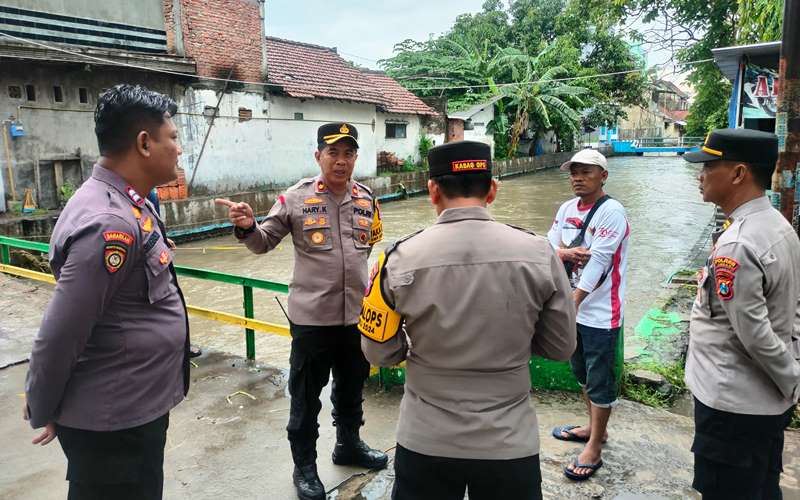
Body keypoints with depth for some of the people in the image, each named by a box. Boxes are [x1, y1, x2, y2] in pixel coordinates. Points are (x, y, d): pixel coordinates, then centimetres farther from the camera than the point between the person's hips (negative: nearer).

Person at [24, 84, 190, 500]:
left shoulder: (123, 204, 5)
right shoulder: (110, 224, -28)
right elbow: (59, 335, -24)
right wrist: (43, 412, -8)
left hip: (134, 407, 9)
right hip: (113, 422, -9)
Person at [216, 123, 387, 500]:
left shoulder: (366, 199, 3)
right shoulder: (296, 198, -10)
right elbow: (264, 243, -4)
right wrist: (247, 228, -24)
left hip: (357, 313, 5)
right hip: (312, 317, -4)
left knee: (352, 388, 23)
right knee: (306, 397, 10)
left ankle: (348, 444, 47)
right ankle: (304, 465, 31)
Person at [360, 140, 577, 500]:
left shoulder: (400, 260, -15)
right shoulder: (538, 254, -13)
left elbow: (379, 353, -3)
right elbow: (561, 348, -1)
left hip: (425, 442, 0)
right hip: (509, 443, 1)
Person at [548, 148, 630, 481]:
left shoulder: (612, 211, -17)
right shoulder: (567, 208, 5)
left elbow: (597, 263, -22)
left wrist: (572, 304, -22)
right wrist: (569, 253, -18)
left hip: (600, 312, -8)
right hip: (572, 307, 8)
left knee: (600, 381, 5)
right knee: (582, 373, 22)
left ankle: (594, 448, 19)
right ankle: (594, 428, 42)